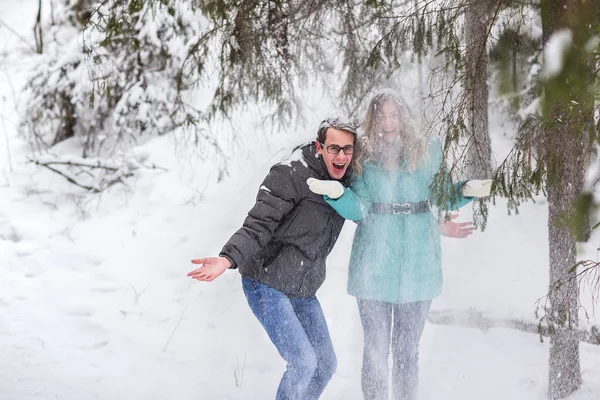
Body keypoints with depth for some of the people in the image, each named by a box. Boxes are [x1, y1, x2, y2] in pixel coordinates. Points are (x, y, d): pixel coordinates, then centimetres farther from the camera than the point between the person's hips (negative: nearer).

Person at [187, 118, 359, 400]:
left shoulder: (346, 180, 4)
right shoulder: (290, 175, -19)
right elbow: (258, 227, -24)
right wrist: (227, 259, -39)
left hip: (304, 290, 8)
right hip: (267, 284, -8)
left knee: (326, 365, 10)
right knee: (303, 361, -17)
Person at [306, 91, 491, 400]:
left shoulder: (428, 152, 6)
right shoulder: (365, 157, 4)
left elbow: (441, 199, 14)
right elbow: (358, 209, -3)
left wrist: (466, 191, -4)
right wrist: (336, 193, -21)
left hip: (417, 264, 1)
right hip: (374, 266, -1)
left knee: (407, 351, 9)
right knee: (375, 350, 0)